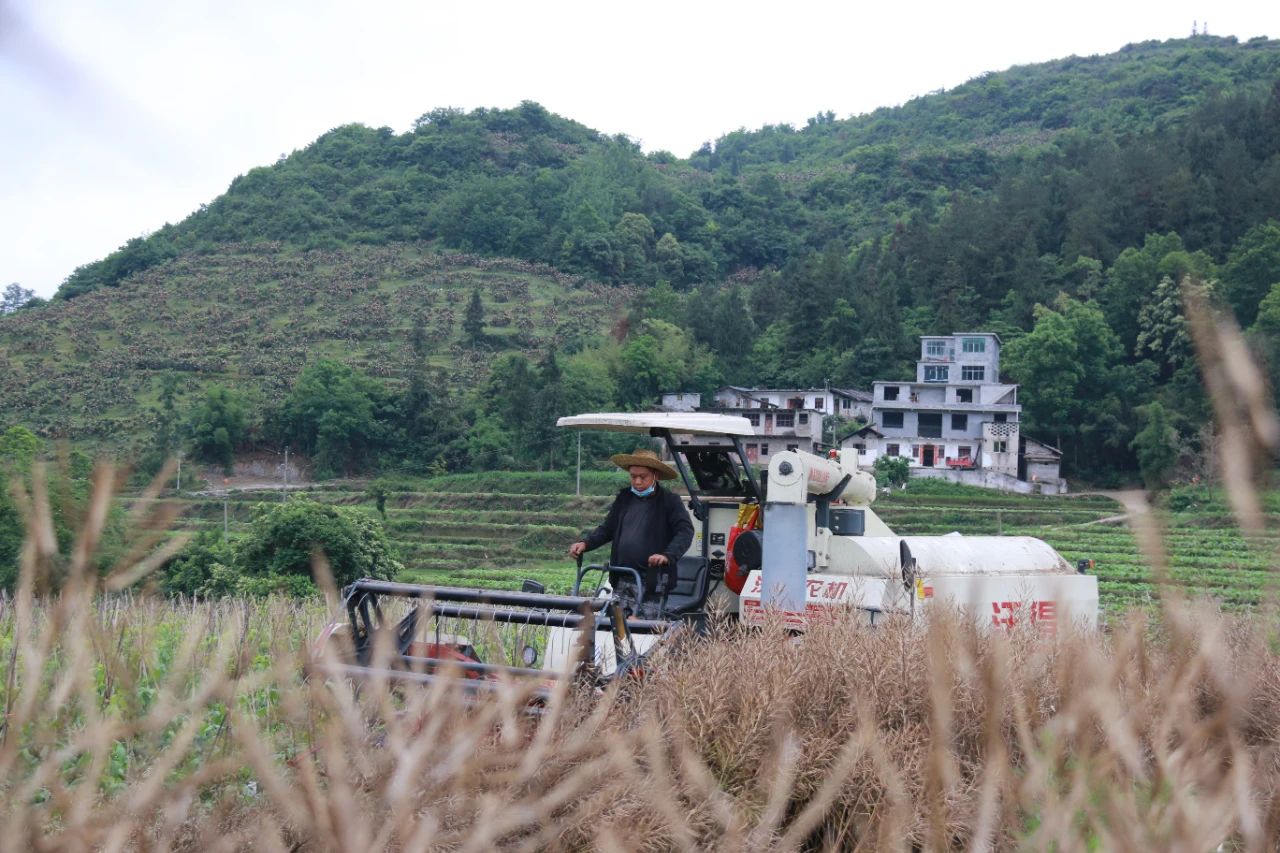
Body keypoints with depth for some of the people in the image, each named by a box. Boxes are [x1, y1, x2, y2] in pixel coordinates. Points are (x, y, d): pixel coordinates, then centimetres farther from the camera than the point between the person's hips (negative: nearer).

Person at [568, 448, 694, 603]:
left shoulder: (670, 501, -1)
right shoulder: (624, 498, 15)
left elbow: (686, 531, -9)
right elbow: (606, 529, 19)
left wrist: (667, 555, -25)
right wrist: (585, 543, 1)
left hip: (654, 583, -5)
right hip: (622, 580, 5)